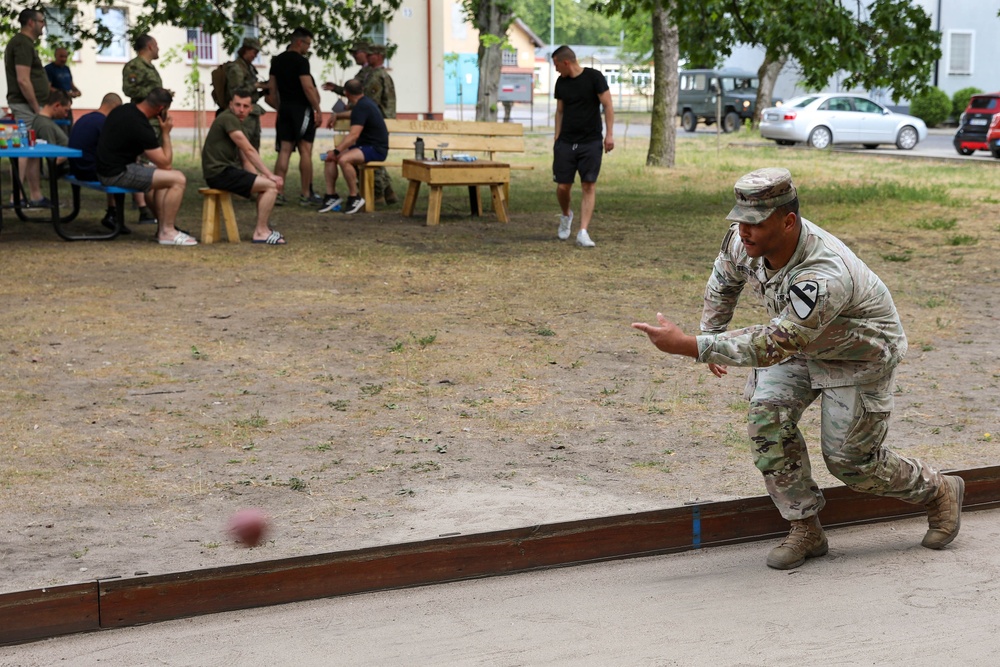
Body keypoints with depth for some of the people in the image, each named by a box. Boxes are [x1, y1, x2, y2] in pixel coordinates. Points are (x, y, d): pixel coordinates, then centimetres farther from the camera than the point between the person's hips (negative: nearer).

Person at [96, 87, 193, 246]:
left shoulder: (125, 109, 6)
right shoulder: (141, 126, -22)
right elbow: (166, 164, -14)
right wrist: (166, 133, -5)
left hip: (107, 168, 10)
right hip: (117, 174, -10)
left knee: (164, 175, 25)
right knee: (178, 179, -14)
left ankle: (162, 228, 19)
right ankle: (167, 232, -6)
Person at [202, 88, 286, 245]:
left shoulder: (238, 121, 18)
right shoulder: (228, 119, -13)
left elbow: (245, 158, 17)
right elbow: (249, 150, -17)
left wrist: (258, 177, 2)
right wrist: (269, 175, -16)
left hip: (227, 170, 10)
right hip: (220, 172, -10)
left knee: (269, 184, 17)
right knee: (270, 185, -14)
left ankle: (262, 228, 17)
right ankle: (261, 232, -10)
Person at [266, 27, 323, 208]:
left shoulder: (277, 61, 12)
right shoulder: (300, 61, -12)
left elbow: (272, 88, 15)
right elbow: (308, 88, -17)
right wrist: (318, 111, -13)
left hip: (284, 109, 7)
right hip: (302, 109, -7)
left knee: (284, 150, 4)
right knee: (305, 151, -2)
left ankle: (279, 192, -2)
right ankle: (306, 195, -1)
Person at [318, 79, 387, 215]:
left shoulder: (362, 107, -17)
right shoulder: (364, 103, 14)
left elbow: (354, 135, -27)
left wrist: (336, 151, -27)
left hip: (376, 149, -10)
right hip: (365, 146, 10)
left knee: (343, 159, -33)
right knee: (329, 157, -2)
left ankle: (355, 197, -20)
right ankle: (331, 195, -2)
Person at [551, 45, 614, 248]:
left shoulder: (594, 77, -7)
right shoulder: (561, 82, 8)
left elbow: (607, 105, -7)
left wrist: (609, 134, -14)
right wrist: (556, 139, 11)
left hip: (591, 142, -4)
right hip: (566, 142, 4)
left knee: (589, 186, -7)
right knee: (563, 186, 0)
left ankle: (583, 233, -8)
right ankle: (566, 215, 30)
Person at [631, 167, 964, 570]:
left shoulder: (825, 277, -44)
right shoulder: (743, 241, -21)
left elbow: (772, 345, -45)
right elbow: (724, 281, 4)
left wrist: (686, 346, -48)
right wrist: (709, 337, 14)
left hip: (860, 353, -6)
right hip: (798, 343, 6)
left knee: (849, 461, 0)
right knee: (768, 419, -16)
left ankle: (939, 492, 28)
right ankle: (805, 530, -2)